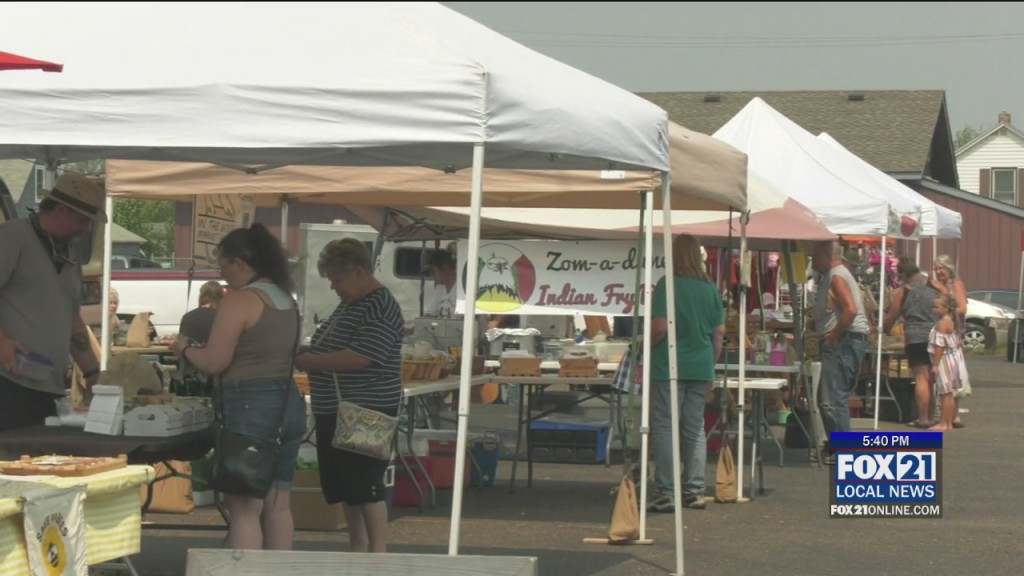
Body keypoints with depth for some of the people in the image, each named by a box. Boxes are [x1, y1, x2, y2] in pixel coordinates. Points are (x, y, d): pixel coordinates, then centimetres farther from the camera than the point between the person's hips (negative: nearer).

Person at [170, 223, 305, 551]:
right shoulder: (286, 300, 13)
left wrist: (185, 349, 6)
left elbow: (214, 362, -12)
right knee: (278, 505, 12)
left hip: (250, 407, -8)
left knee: (244, 507, -6)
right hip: (288, 403, 8)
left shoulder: (240, 301, -12)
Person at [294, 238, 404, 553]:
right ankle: (357, 549, 21)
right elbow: (331, 348, 25)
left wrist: (305, 361, -19)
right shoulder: (348, 304, 15)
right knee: (345, 486, 13)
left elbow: (359, 357, -25)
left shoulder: (382, 308, -16)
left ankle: (378, 554, -2)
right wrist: (304, 355, 5)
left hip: (366, 413, -10)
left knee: (366, 486, -7)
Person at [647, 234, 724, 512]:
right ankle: (694, 490, 12)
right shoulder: (710, 288, 6)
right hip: (700, 368, 5)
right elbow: (720, 331, 8)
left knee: (664, 427, -1)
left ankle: (666, 493, -5)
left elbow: (660, 327, -17)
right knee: (695, 428, 11)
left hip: (669, 366, -5)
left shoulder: (667, 286, -10)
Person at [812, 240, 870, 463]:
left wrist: (834, 336, -19)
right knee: (835, 399, 16)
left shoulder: (836, 277, -13)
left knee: (833, 400, -11)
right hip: (841, 343, 11)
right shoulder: (832, 276, 20)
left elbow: (851, 310, -25)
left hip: (843, 342, -11)